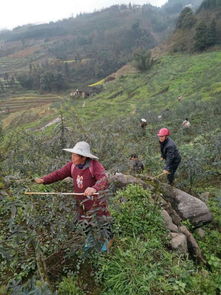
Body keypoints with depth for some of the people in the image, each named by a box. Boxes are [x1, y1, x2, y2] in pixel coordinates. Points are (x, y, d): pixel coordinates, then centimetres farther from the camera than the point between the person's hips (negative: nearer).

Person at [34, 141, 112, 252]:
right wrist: (44, 180, -16)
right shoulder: (73, 165, -8)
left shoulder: (95, 165, -26)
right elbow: (59, 174, -4)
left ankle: (106, 241, 43)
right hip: (81, 201, 6)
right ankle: (90, 240, 51)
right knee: (85, 223, 23)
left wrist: (94, 188, -59)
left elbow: (103, 179, -39)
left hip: (96, 200, -5)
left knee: (102, 222, 14)